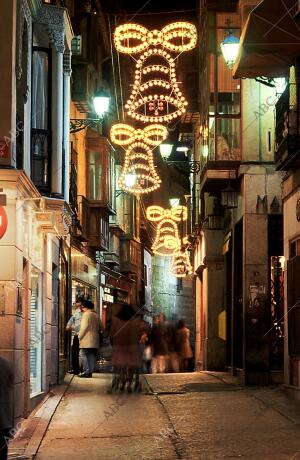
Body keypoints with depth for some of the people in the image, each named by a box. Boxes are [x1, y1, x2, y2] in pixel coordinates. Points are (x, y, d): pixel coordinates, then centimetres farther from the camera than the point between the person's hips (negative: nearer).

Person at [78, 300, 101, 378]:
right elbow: (99, 328, 19)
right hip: (95, 340, 8)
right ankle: (90, 371, 8)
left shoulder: (86, 314, -9)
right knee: (92, 356, 8)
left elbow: (84, 327, -14)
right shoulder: (96, 315, 15)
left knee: (83, 355, -4)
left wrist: (80, 336, -7)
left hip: (86, 340, -8)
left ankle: (86, 371, -11)